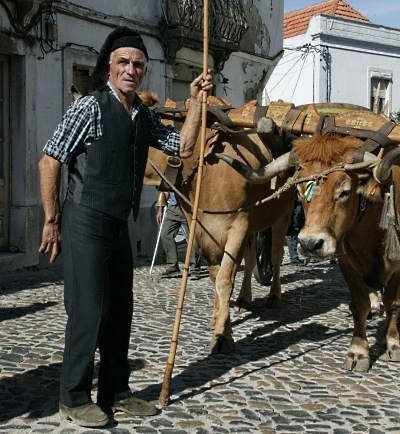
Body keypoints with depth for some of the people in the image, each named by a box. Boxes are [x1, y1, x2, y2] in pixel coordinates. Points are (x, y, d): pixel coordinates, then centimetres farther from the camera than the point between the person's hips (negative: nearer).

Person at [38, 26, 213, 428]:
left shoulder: (144, 116, 12)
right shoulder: (90, 107, -10)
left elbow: (183, 147, 12)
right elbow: (49, 162, -10)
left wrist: (195, 102, 4)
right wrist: (52, 221, -10)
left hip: (119, 226, 8)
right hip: (85, 223, -8)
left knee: (120, 309, 11)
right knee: (89, 310, -5)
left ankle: (115, 392, 23)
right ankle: (73, 398, 10)